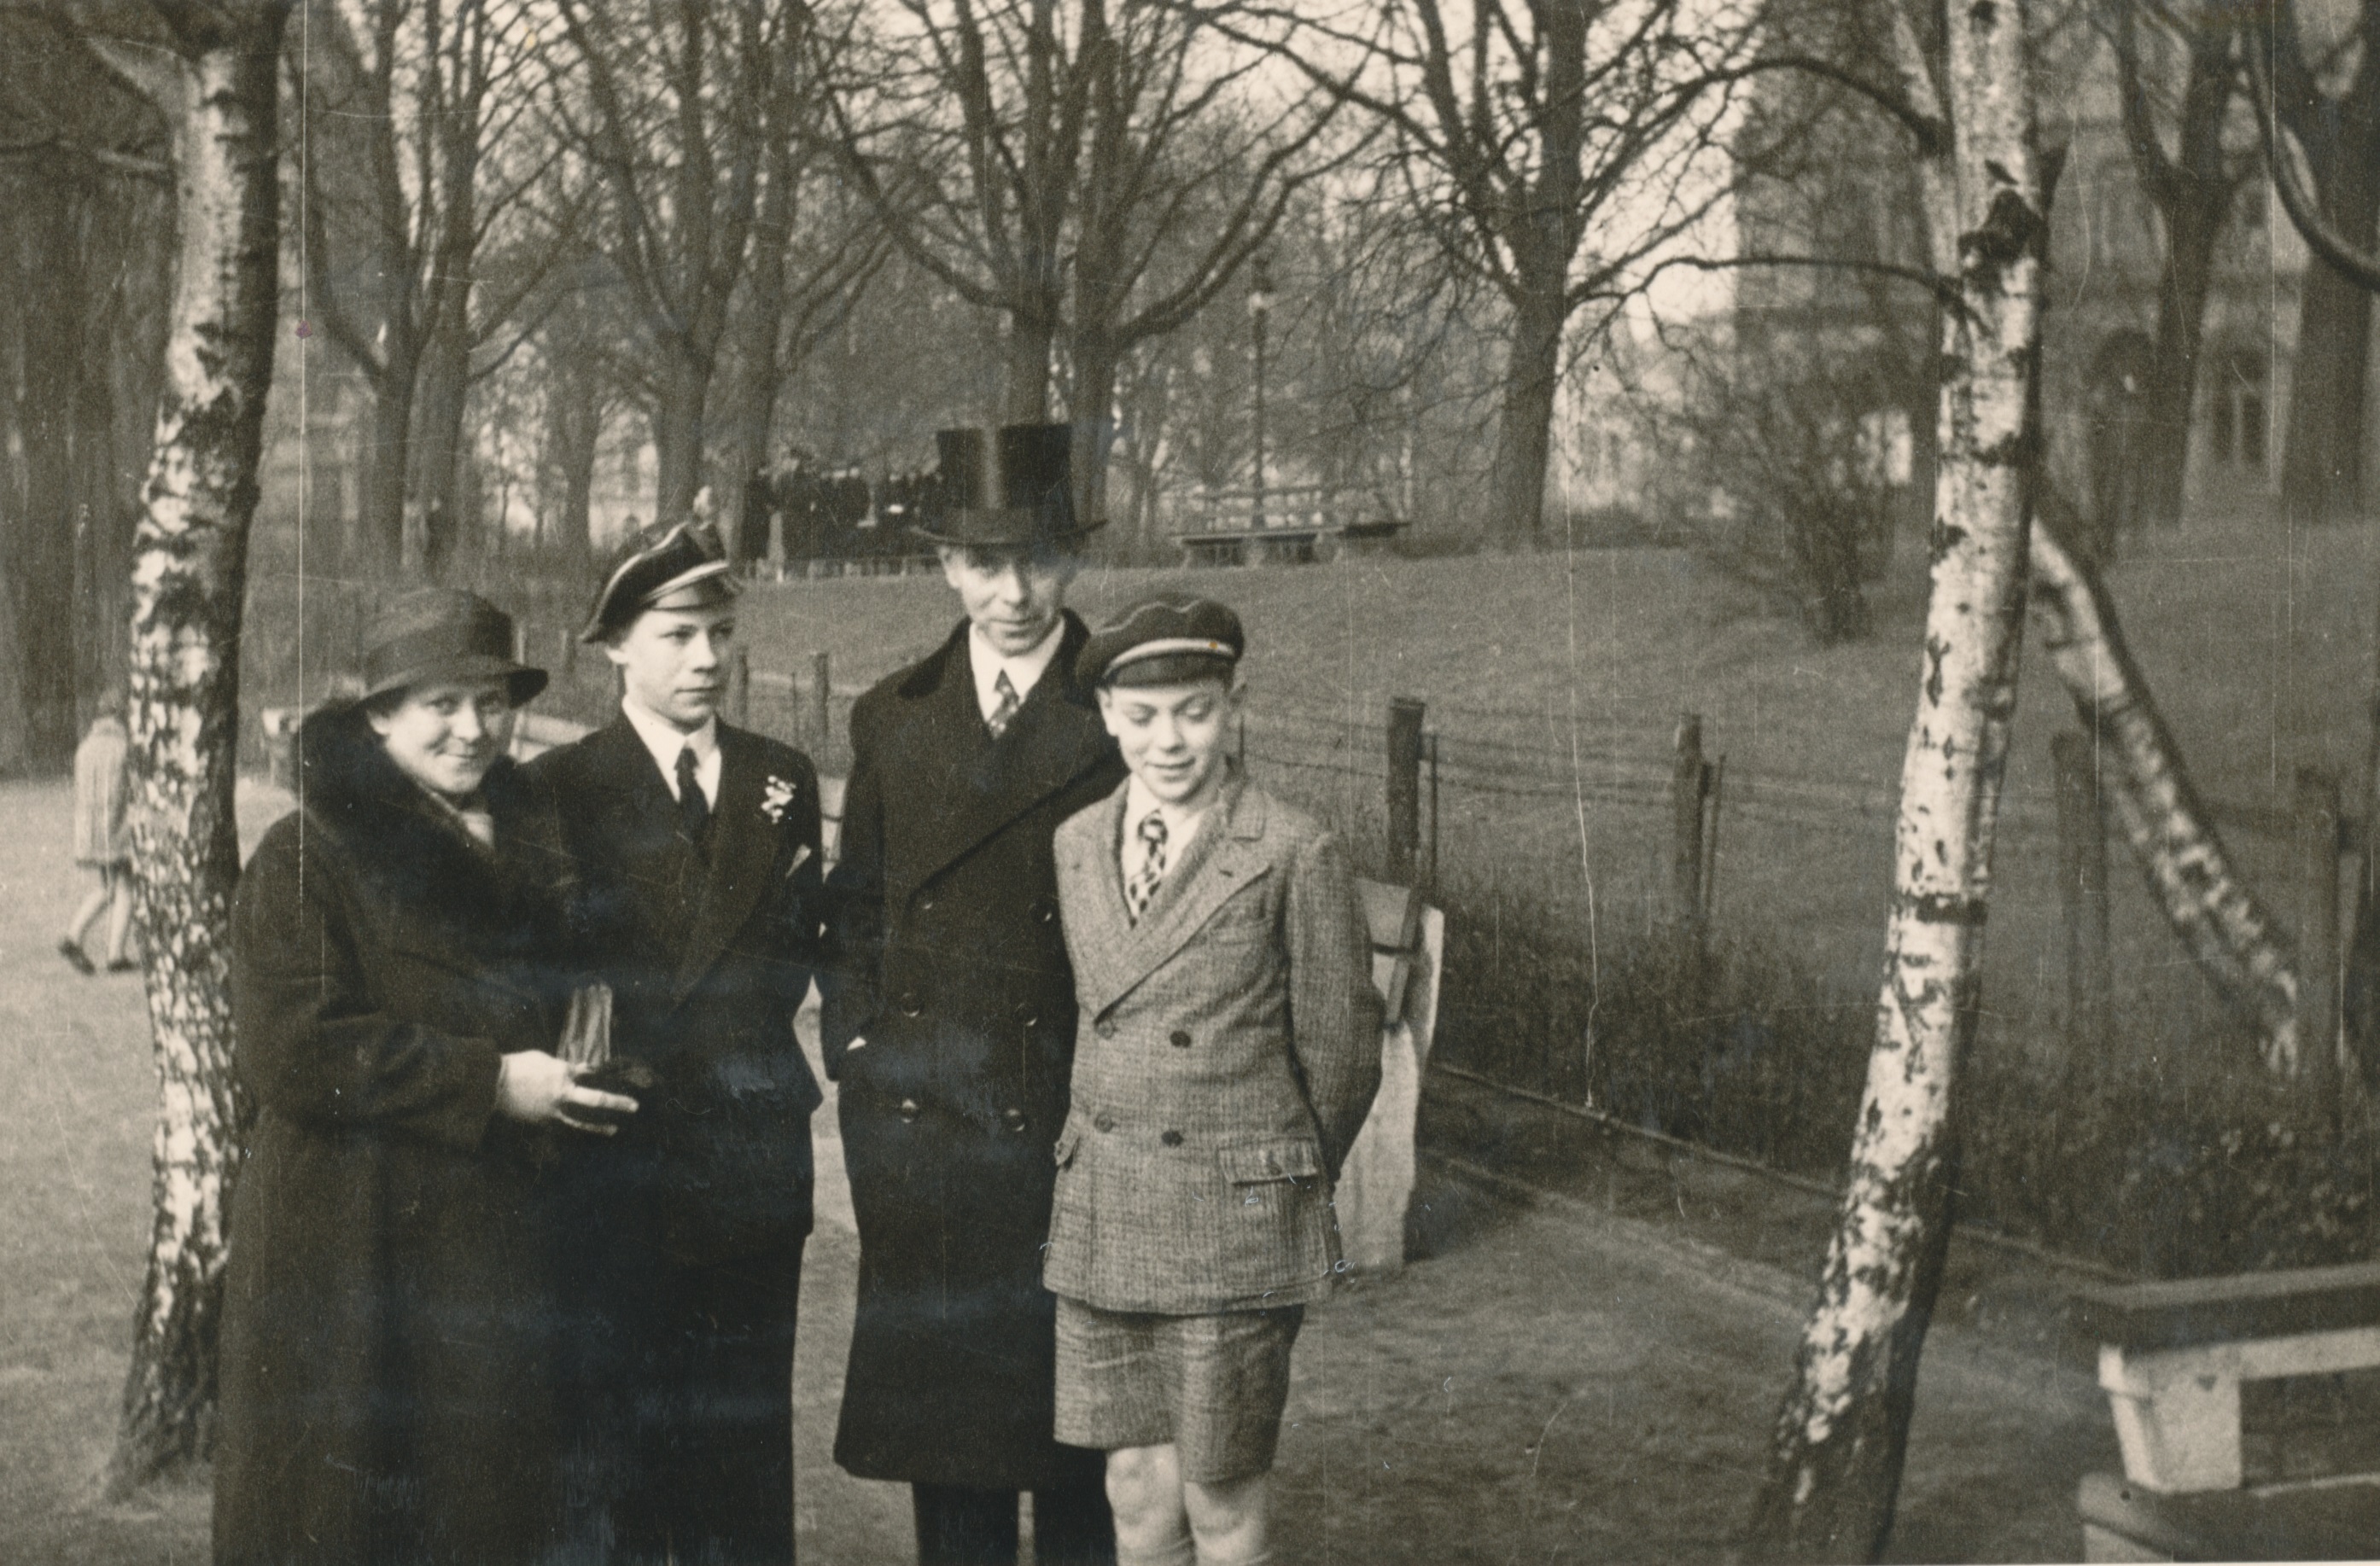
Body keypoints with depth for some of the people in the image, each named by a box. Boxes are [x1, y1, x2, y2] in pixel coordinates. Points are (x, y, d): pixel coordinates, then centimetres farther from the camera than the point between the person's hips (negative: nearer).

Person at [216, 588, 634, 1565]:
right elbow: (289, 1052, -18)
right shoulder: (310, 856, -8)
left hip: (500, 1244, 6)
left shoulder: (531, 843, 14)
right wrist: (488, 1083, -19)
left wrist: (576, 1069, 7)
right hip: (351, 1255, -6)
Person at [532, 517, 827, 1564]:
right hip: (617, 1162, -3)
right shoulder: (562, 788, 2)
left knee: (746, 1440, 6)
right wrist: (614, 1071, -10)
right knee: (616, 1440, 0)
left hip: (755, 1154, 3)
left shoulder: (783, 780, 11)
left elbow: (790, 963, 10)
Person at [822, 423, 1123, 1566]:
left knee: (1073, 1424, 3)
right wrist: (855, 1045, 5)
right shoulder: (891, 719, 10)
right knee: (937, 1412, 9)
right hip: (919, 1122, 3)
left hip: (1074, 1126, -3)